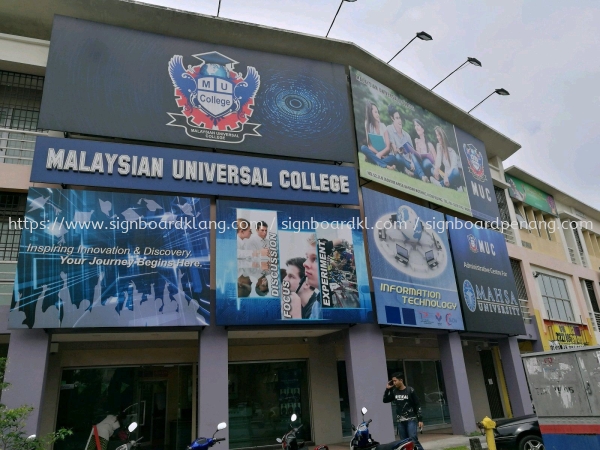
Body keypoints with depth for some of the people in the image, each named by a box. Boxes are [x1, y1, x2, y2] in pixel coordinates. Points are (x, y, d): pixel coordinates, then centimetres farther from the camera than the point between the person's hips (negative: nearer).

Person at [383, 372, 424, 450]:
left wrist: (420, 419, -7)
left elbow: (417, 405, -2)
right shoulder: (394, 391, 6)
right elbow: (385, 400, 13)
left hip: (411, 420, -4)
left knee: (413, 440, -15)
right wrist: (387, 389, 2)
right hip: (400, 421, 4)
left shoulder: (410, 390, -5)